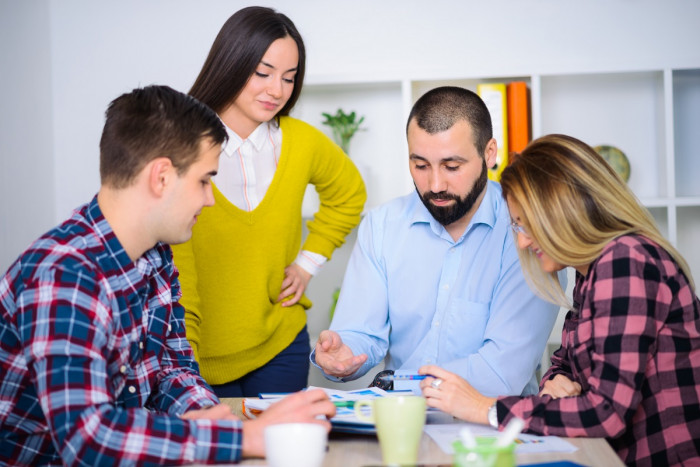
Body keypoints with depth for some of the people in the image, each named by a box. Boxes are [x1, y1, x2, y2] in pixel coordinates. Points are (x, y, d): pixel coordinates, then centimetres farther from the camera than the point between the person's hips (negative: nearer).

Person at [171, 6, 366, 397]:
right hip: (202, 356, -3)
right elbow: (171, 272, -14)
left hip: (281, 346, 3)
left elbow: (348, 193, 20)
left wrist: (309, 260, 8)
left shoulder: (301, 142, -2)